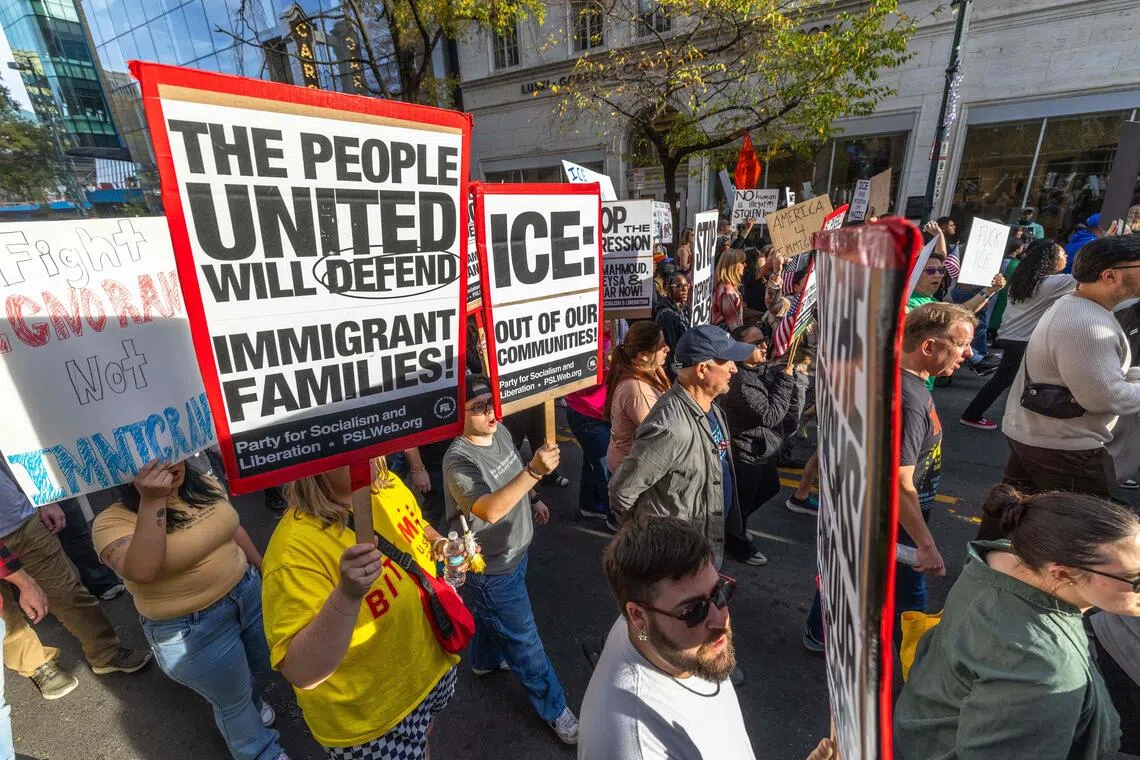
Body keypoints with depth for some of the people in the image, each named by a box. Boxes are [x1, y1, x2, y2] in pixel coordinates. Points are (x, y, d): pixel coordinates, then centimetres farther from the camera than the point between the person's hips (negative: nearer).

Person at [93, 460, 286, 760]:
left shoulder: (204, 484, -5)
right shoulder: (114, 519, -21)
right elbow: (141, 572, -39)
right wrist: (152, 501, -43)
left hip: (247, 591, 6)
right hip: (192, 628, -5)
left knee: (263, 663, 28)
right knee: (234, 700, 16)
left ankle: (249, 699, 63)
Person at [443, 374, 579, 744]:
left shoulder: (500, 432, -7)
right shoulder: (458, 461, -33)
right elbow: (491, 509, -47)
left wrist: (533, 501, 8)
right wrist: (535, 471, -55)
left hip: (515, 549, 8)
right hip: (492, 567, -8)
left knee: (492, 613, 32)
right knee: (524, 641, 10)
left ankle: (485, 659, 60)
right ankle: (554, 709, 31)